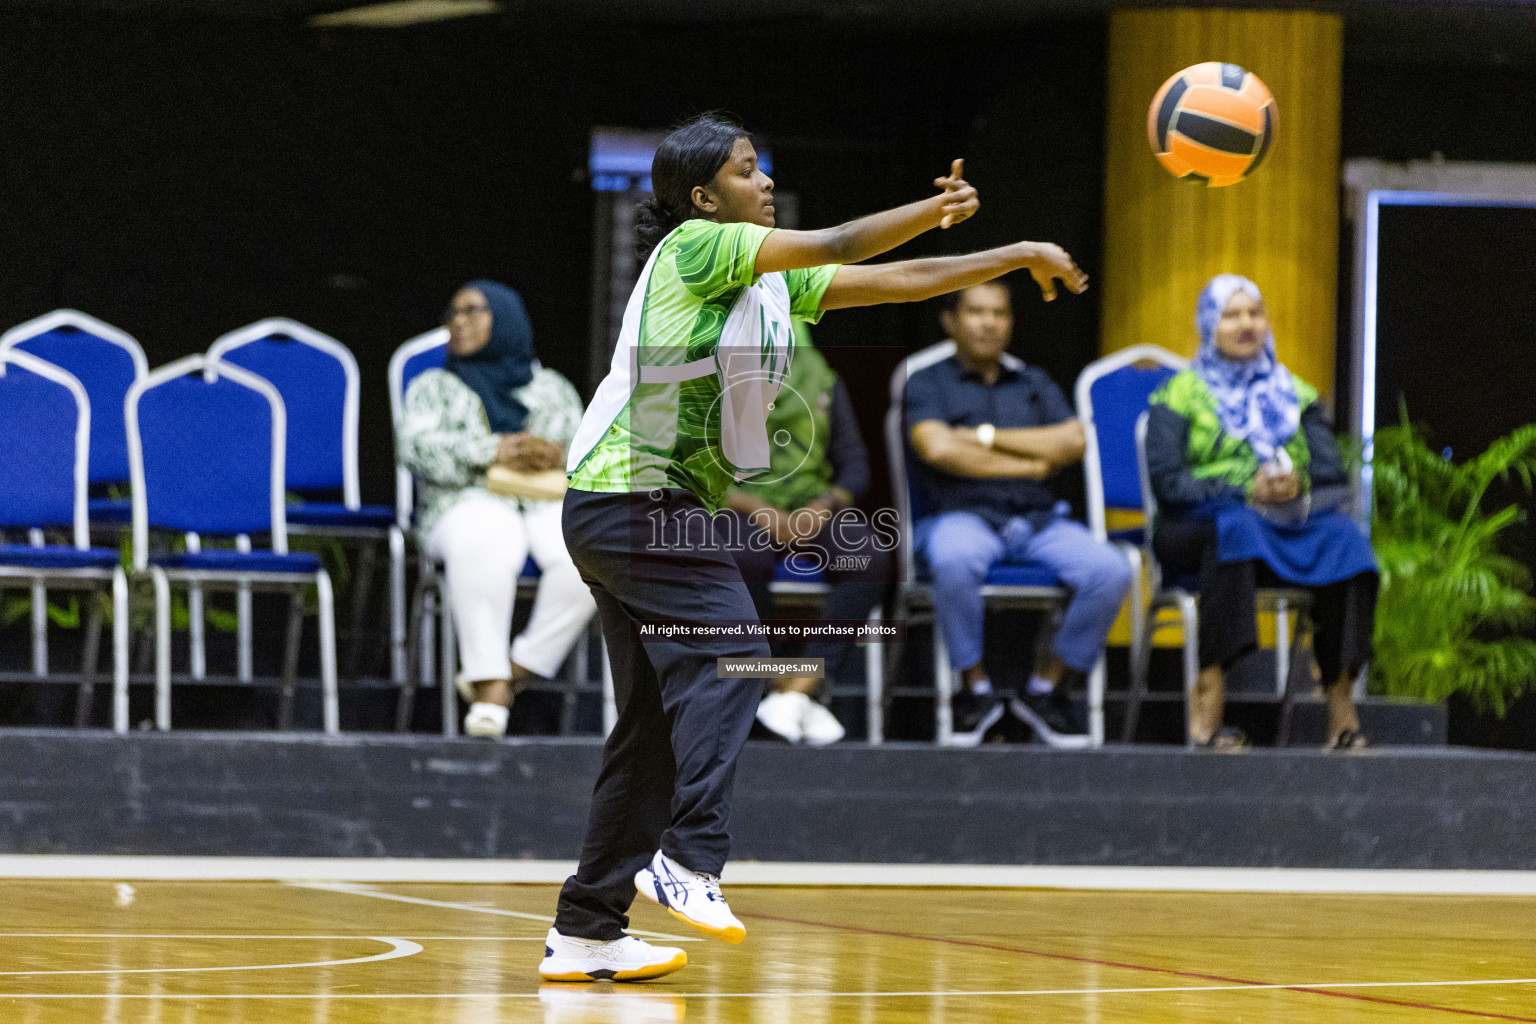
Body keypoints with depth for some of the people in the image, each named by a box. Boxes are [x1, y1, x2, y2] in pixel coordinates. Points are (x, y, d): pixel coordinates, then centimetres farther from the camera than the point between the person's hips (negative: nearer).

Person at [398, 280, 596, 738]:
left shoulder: (552, 387, 28)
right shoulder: (434, 387, 23)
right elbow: (418, 448, 2)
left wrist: (559, 453, -11)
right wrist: (497, 450, -13)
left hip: (550, 505, 2)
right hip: (472, 503, -2)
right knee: (484, 546, -40)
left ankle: (516, 672, -29)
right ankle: (490, 685, -41)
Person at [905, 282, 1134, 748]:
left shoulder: (1035, 383, 22)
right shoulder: (927, 383, 10)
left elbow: (1072, 443, 3)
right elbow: (938, 448, -11)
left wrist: (987, 436, -2)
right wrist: (1031, 465, -4)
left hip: (1039, 518, 4)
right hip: (961, 515, -4)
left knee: (1110, 571, -25)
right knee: (955, 562, -41)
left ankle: (1045, 688, -8)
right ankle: (975, 689, -20)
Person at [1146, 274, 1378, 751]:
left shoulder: (1294, 394, 22)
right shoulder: (1180, 396, 10)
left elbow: (1332, 470, 9)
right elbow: (1166, 480, -5)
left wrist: (1298, 483, -15)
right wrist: (1245, 491, -18)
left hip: (1293, 523, 3)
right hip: (1194, 527, -3)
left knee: (1344, 537, -30)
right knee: (1235, 527, -40)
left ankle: (1341, 703, -35)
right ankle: (1206, 708, -49)